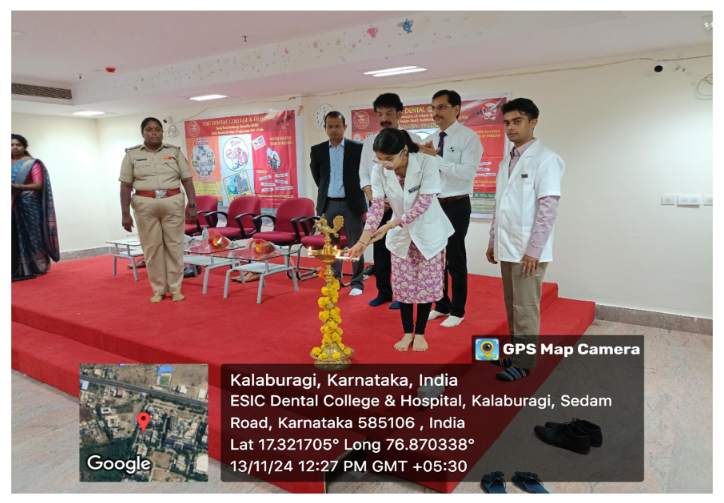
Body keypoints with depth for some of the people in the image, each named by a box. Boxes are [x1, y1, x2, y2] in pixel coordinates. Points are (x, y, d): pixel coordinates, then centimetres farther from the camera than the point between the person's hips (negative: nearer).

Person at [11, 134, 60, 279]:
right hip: (13, 206, 4)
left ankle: (36, 267, 7)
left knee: (31, 235, 0)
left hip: (29, 205, -4)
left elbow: (39, 185, -12)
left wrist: (18, 186, -26)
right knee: (15, 237, 3)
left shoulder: (32, 163, -3)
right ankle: (17, 269, 6)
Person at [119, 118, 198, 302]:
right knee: (151, 248, 4)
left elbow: (187, 180, 4)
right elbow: (125, 186, 4)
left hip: (173, 203, 0)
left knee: (174, 246, 2)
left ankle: (175, 289, 11)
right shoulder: (132, 154, 6)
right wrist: (125, 213, -2)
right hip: (145, 205, 0)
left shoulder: (174, 152, 7)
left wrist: (192, 205, -5)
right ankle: (158, 290, 15)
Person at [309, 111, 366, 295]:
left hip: (351, 203, -3)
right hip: (328, 204, 3)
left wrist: (353, 190, 4)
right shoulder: (317, 150, 5)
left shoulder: (357, 148, -4)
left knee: (355, 245, 2)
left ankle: (357, 283, 12)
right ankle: (335, 280, 22)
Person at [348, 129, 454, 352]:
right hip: (401, 234, 3)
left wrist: (388, 226, -31)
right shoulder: (379, 172, -16)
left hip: (429, 232, -3)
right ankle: (407, 332, 22)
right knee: (402, 285, 7)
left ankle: (420, 332, 20)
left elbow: (423, 204, -27)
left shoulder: (427, 164, -26)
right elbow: (376, 207, -16)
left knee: (426, 283, 4)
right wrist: (363, 240, -28)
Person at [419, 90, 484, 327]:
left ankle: (457, 311, 21)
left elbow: (468, 172, -23)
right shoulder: (431, 139, 9)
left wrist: (436, 158, -24)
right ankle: (442, 305, 33)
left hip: (456, 206, -6)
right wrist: (424, 157, -11)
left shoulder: (469, 137, -10)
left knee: (455, 260, 4)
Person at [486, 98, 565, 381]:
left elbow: (548, 207, -15)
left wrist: (534, 249, -18)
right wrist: (493, 240, 14)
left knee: (526, 307, 0)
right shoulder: (506, 162, 13)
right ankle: (515, 351, 25)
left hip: (528, 249, -7)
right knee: (511, 304, 13)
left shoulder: (545, 159, -9)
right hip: (507, 247, 7)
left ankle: (524, 363, 10)